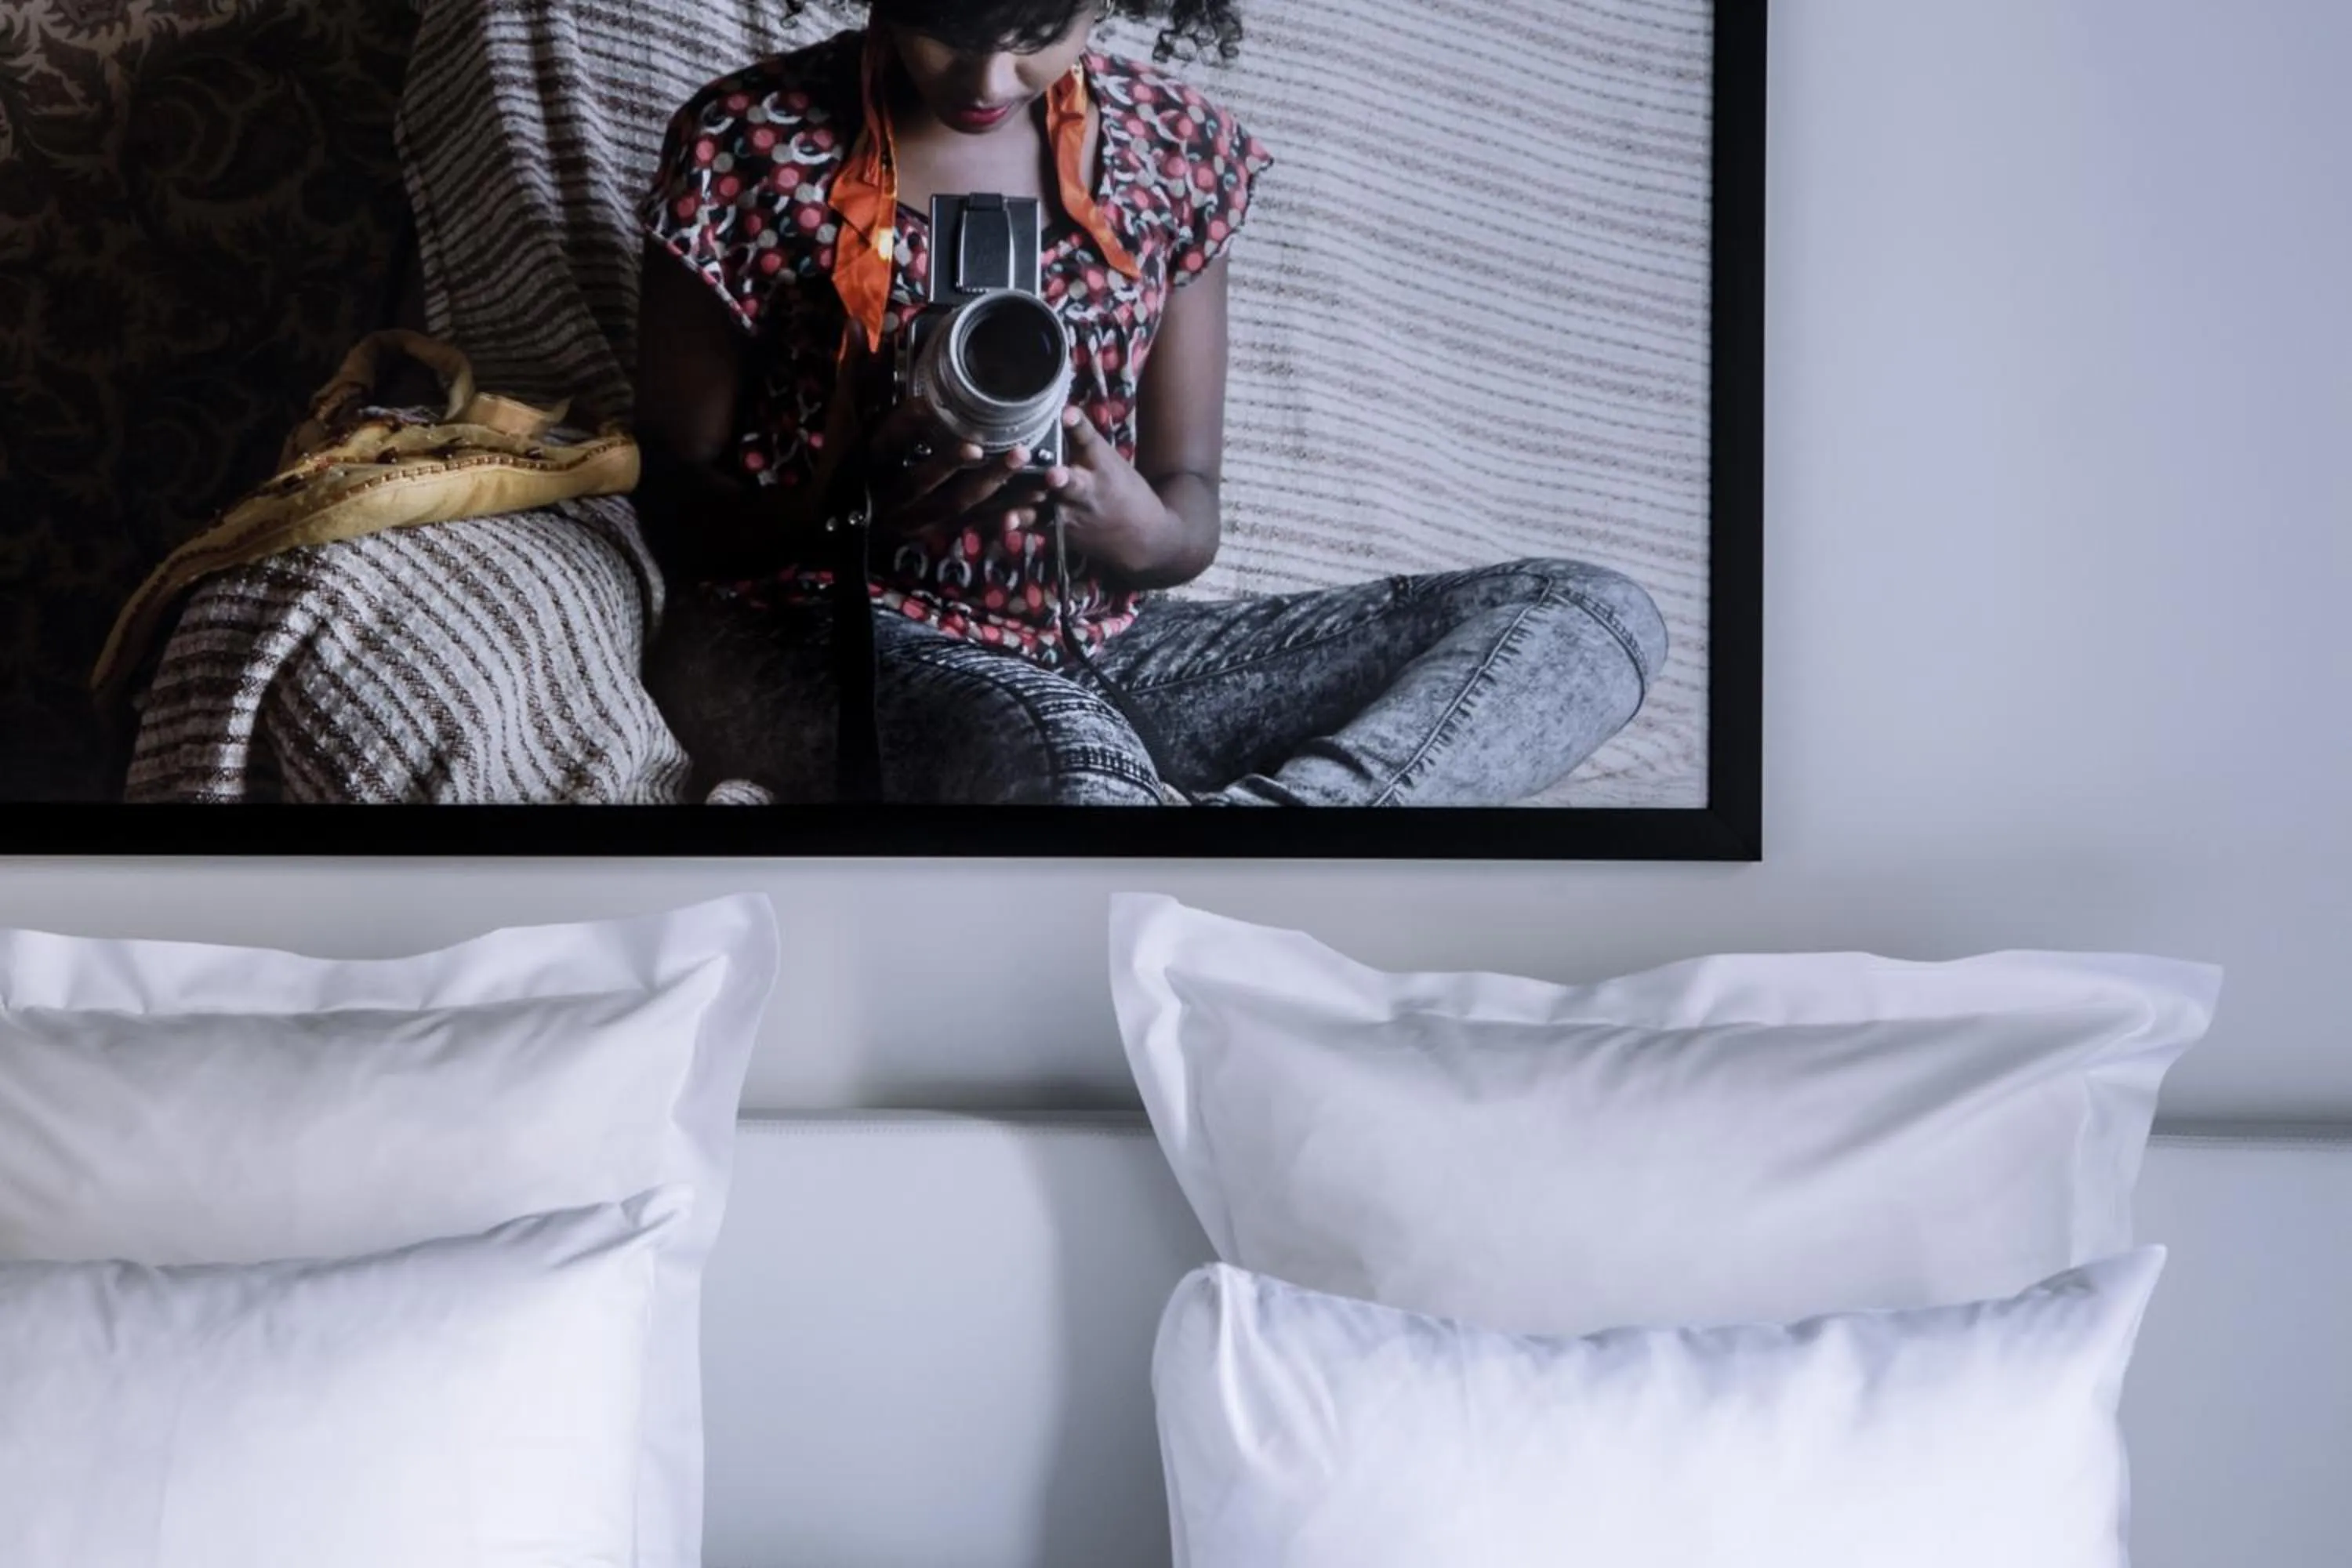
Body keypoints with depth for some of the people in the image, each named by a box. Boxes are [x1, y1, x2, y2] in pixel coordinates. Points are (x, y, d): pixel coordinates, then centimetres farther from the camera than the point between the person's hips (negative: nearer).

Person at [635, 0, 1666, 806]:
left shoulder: (1173, 152, 4)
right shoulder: (748, 149, -4)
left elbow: (1191, 513, 6)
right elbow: (675, 512, 0)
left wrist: (1144, 534, -20)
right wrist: (832, 506, -23)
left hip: (1098, 648, 6)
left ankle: (1244, 810, -37)